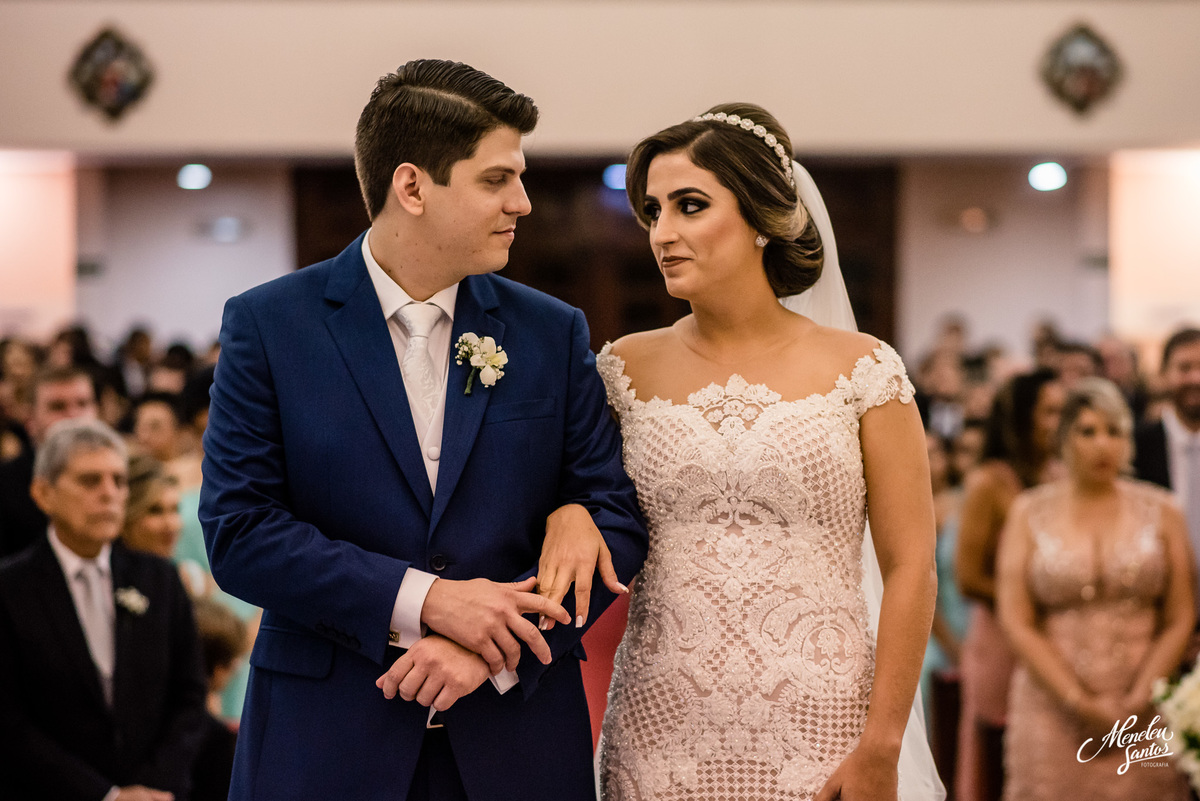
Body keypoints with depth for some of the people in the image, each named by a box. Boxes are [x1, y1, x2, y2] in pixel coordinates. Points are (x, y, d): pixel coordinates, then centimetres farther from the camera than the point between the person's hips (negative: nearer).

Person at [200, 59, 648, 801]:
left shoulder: (554, 333, 5)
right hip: (324, 740, -2)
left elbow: (616, 519, 2)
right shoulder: (269, 324, -2)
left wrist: (491, 644, -12)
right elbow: (238, 531, -8)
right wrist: (423, 600, -17)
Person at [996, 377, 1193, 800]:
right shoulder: (1030, 512, 5)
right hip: (1053, 712, 0)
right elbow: (1017, 623, -1)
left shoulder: (1160, 511, 7)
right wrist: (1079, 702, -10)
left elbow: (1179, 621, 3)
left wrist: (1137, 700, -9)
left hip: (1142, 717, 0)